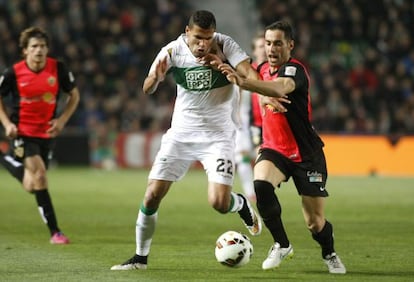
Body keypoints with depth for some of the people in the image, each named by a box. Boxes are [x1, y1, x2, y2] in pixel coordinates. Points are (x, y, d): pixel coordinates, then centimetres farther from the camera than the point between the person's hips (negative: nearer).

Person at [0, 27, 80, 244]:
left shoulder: (58, 69, -7)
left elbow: (74, 95, 7)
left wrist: (62, 119, -5)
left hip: (46, 133, 3)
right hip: (22, 133, -3)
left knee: (31, 186, 9)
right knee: (39, 175, -20)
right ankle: (55, 232, -15)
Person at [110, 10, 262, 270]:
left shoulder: (225, 46, -14)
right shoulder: (173, 51, -10)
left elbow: (252, 77, -23)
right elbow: (147, 90, -14)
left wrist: (222, 66, -39)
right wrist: (155, 77, -37)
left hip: (218, 136, -2)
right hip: (181, 133, 2)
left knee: (219, 203, -17)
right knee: (151, 196, -5)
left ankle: (242, 204, 20)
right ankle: (141, 257, 11)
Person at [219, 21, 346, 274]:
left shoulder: (295, 70, -19)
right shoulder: (264, 69, 4)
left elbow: (280, 88, -45)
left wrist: (242, 82, -57)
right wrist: (266, 99, 8)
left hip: (306, 154, -5)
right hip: (274, 149, 5)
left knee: (315, 223, -3)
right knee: (261, 184, -30)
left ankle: (329, 254, 32)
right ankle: (282, 245, -11)